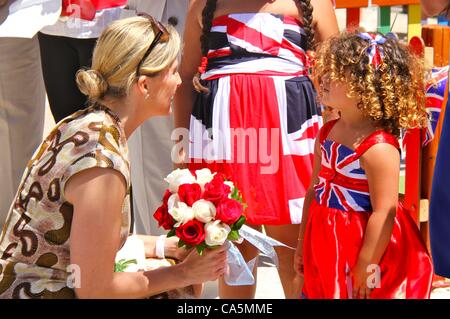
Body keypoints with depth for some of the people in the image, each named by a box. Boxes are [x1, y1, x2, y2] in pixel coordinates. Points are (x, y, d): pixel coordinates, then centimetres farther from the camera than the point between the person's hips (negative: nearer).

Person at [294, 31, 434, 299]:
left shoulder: (379, 147, -22)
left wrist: (366, 266, -20)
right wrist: (303, 243, 15)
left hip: (365, 245, -7)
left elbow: (384, 212, -22)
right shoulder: (326, 134, 4)